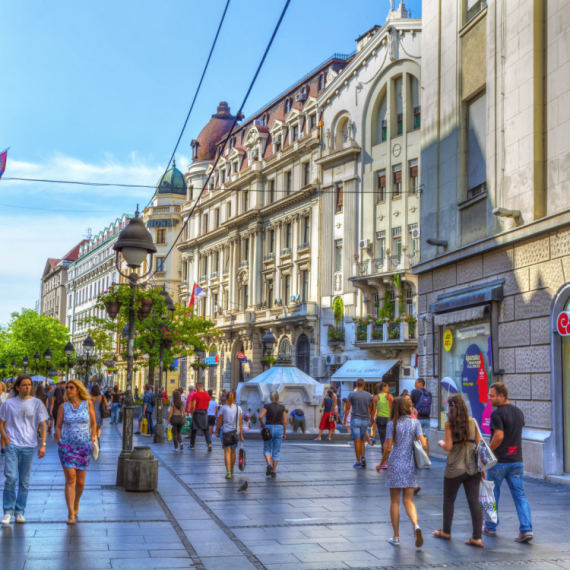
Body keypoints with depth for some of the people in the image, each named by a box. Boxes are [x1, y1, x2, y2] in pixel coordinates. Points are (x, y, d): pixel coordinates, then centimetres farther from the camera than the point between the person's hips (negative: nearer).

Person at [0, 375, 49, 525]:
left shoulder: (37, 403, 4)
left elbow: (42, 425, 5)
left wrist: (42, 445, -4)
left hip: (29, 446, 1)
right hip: (12, 445, -1)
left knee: (24, 481, 6)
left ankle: (20, 512, 17)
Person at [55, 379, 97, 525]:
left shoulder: (88, 404, 2)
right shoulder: (63, 406, 2)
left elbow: (93, 423, 9)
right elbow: (58, 426, 8)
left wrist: (92, 439, 2)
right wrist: (60, 441, -2)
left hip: (84, 446, 1)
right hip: (67, 446, -1)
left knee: (80, 481, 6)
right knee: (70, 479, -11)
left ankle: (76, 505, 32)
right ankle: (71, 514, -11)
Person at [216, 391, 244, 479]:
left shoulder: (223, 408, -5)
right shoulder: (238, 408, 0)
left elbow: (219, 421, -2)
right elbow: (240, 423, 1)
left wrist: (217, 430, 14)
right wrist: (241, 435, 6)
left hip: (225, 431, -2)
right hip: (235, 432, 3)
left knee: (227, 452, -3)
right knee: (233, 451, 19)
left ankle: (228, 472, -14)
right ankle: (232, 469, 37)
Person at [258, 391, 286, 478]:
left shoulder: (267, 406, -3)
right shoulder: (282, 407, 2)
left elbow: (260, 417, -15)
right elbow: (285, 422, 2)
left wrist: (262, 424, 4)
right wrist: (284, 433, 10)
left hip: (268, 428, -1)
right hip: (279, 428, 1)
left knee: (267, 449, 12)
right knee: (276, 451, 8)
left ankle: (269, 464, -15)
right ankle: (274, 472, 6)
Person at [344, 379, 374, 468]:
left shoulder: (352, 394, -5)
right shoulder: (369, 395, 3)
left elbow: (347, 408, -4)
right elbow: (371, 409, 8)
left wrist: (345, 419, 6)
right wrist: (371, 420, 18)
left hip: (355, 420, -3)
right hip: (365, 420, 3)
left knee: (357, 440, -1)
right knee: (362, 439, 18)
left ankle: (358, 462, 0)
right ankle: (363, 457, 2)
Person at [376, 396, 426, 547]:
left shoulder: (392, 424, -4)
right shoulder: (415, 423, 1)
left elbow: (388, 448, -7)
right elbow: (423, 444, -6)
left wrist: (381, 464, 7)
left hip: (395, 465, -2)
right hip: (410, 466, 2)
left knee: (395, 502, 9)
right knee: (408, 501, 7)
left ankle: (396, 537, 12)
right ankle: (416, 525, -21)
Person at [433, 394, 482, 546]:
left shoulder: (450, 424, -9)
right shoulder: (473, 422, 2)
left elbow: (448, 447, -12)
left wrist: (441, 443, 9)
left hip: (455, 469, -3)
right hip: (473, 468, 3)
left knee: (449, 500, 15)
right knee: (474, 502, 3)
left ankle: (446, 532, 28)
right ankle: (477, 537, 1)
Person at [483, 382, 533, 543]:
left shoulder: (497, 414, -16)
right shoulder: (519, 412, 9)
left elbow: (499, 436, -24)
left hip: (499, 461, -6)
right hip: (517, 460, 6)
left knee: (493, 494, 11)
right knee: (520, 495, 5)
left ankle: (490, 527, 21)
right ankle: (526, 529, -7)